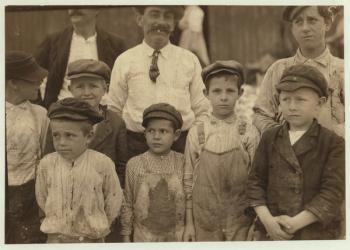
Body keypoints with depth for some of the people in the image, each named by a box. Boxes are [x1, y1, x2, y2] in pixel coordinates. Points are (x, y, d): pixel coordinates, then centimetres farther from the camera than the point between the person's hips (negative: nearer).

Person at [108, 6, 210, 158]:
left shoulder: (190, 61, 8)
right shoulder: (124, 61, 6)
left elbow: (202, 112, 10)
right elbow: (114, 111, 9)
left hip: (182, 144, 1)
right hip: (136, 144, 0)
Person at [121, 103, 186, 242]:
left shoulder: (183, 163, -4)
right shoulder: (134, 164, -6)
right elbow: (127, 202, 1)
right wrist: (126, 235, 4)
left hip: (176, 235, 1)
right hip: (144, 235, 0)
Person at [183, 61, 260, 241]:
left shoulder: (249, 134, -3)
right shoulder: (196, 133, 0)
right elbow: (188, 179, 3)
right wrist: (189, 223, 3)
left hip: (240, 222, -1)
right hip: (205, 222, 1)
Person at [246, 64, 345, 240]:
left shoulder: (333, 143, -4)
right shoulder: (269, 138, 6)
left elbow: (333, 191, -11)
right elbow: (256, 181, 5)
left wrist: (296, 222, -17)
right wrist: (267, 219, -11)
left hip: (316, 233, -2)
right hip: (272, 231, 3)